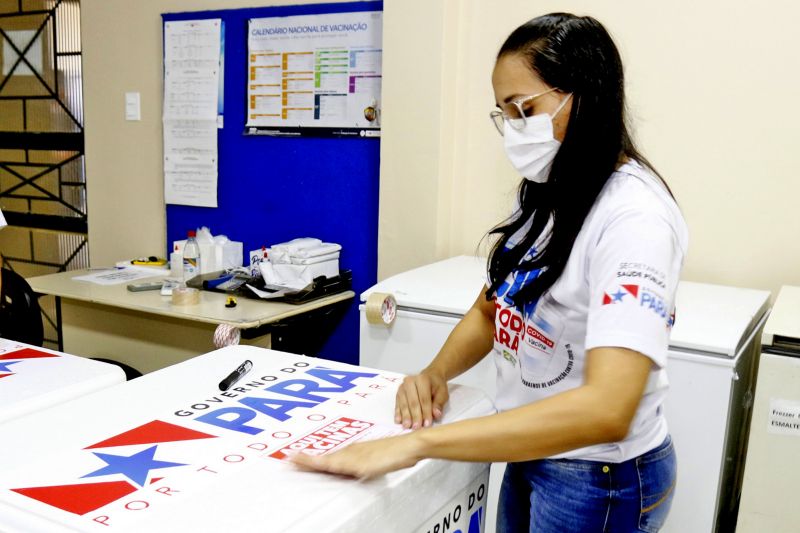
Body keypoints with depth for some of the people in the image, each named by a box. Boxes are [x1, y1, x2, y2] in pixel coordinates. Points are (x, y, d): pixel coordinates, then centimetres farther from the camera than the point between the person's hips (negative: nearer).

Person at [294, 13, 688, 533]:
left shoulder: (634, 216, -25)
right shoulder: (547, 195, 2)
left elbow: (606, 410, -36)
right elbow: (491, 308, 10)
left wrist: (418, 442, -38)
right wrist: (436, 373, -9)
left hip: (600, 479, -7)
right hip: (533, 453, 7)